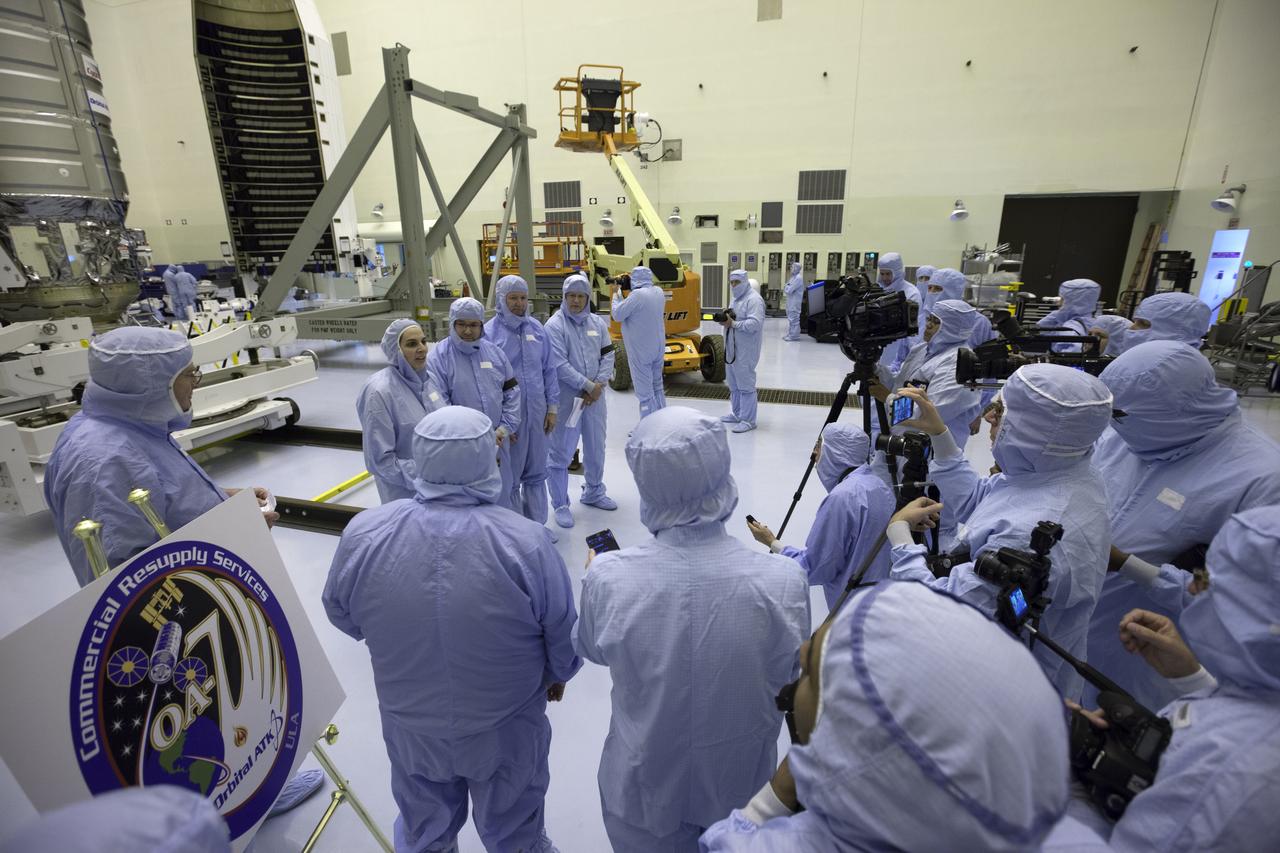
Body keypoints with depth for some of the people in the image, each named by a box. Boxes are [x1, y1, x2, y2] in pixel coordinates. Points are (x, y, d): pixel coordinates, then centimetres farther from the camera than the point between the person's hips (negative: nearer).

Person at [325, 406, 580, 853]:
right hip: (506, 728, -2)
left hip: (409, 725, 3)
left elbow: (341, 615, -3)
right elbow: (563, 633, -16)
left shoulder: (364, 533, -22)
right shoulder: (526, 542, -30)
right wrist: (558, 673, 7)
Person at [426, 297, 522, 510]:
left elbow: (512, 390, 9)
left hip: (497, 440, 4)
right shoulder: (437, 357, -10)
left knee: (502, 494, 19)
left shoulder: (494, 351, 5)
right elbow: (437, 404, -18)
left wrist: (506, 427, -1)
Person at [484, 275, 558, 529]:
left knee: (536, 473, 16)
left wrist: (552, 407, 6)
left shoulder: (536, 327, 4)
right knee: (510, 478, 8)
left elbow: (549, 370, 9)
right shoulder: (489, 332, -9)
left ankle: (537, 524, 32)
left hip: (537, 413, 4)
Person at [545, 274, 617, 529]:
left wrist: (598, 385, -10)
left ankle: (594, 493, 40)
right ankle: (560, 505, 16)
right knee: (561, 453, 1)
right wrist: (588, 386, -16)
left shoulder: (598, 323, 6)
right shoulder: (555, 325, -10)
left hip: (594, 398, 6)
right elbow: (560, 365, -16)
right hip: (566, 399, -5)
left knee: (596, 448, 19)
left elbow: (608, 356, 5)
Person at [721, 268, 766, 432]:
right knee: (734, 384, 17)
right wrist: (726, 319, 3)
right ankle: (736, 414, 30)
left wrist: (733, 323, -23)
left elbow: (755, 324, -24)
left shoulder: (753, 299, -13)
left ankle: (748, 420, 2)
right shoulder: (736, 299, 18)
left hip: (746, 351, -9)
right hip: (732, 349, 10)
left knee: (746, 385, -5)